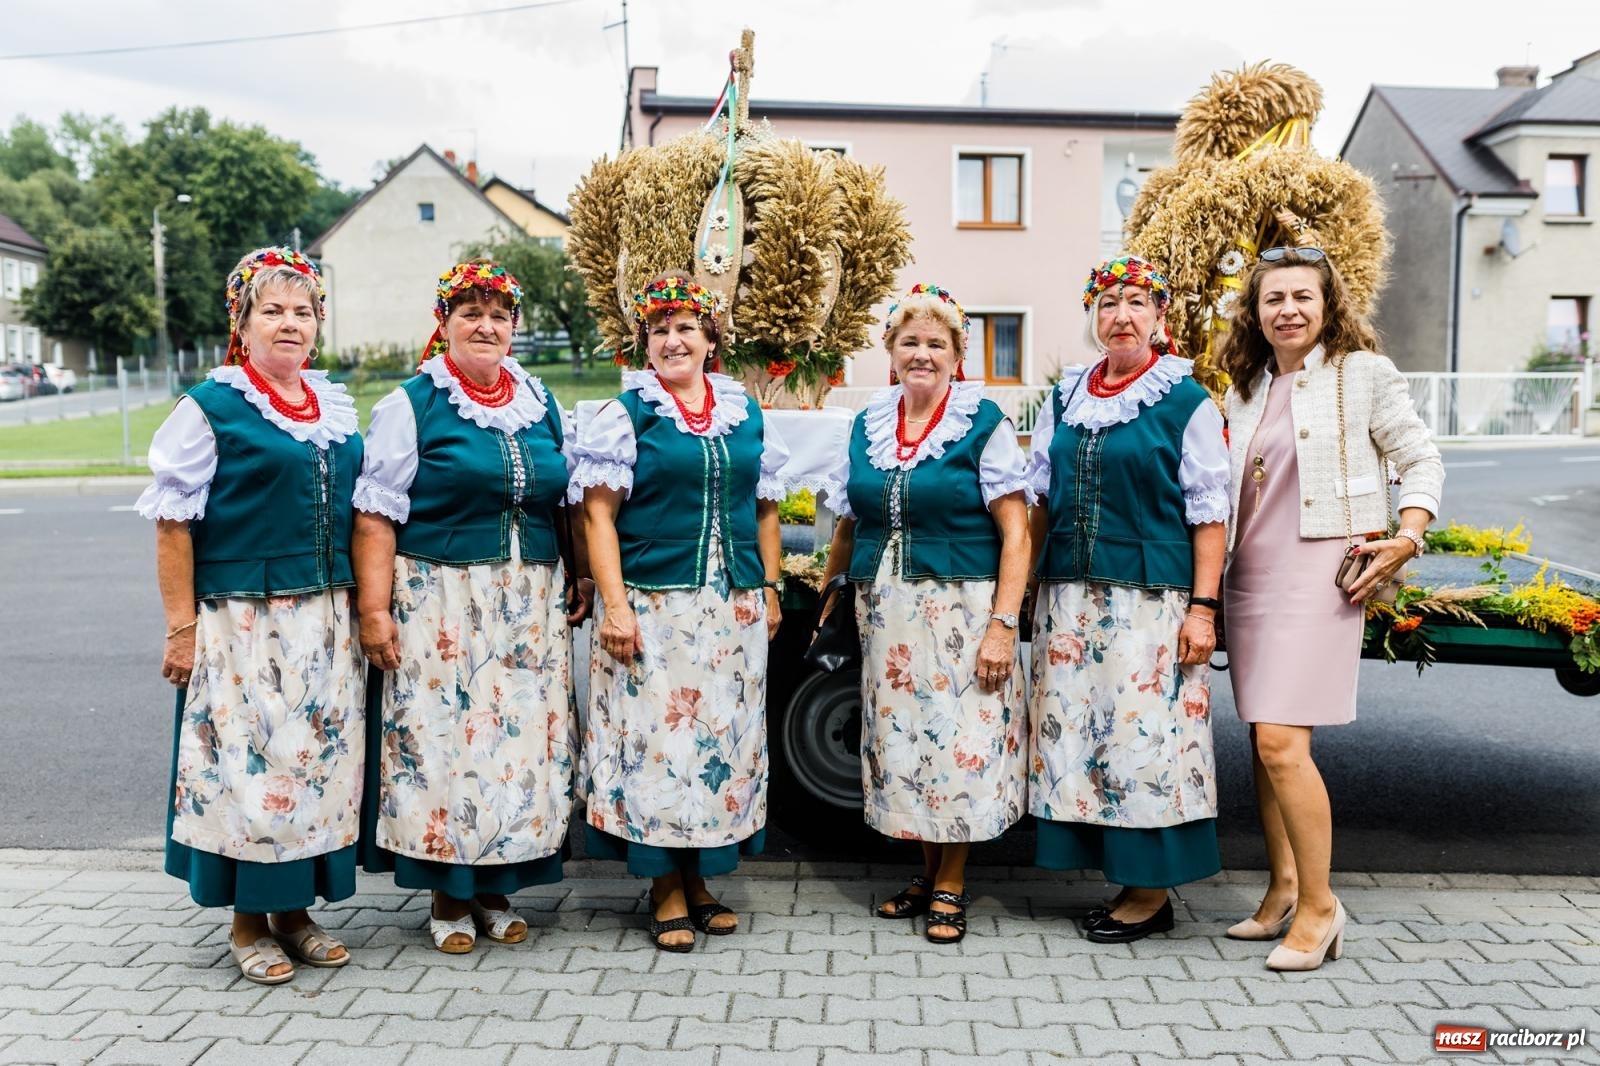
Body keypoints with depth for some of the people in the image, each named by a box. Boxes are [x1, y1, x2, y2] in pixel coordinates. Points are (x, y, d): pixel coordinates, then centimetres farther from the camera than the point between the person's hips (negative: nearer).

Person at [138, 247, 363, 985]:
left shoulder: (337, 407, 11)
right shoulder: (209, 409, -5)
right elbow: (173, 523, -7)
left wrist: (361, 607, 13)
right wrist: (182, 627, -11)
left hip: (326, 620, 5)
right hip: (244, 621, -5)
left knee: (318, 756, 9)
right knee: (251, 760, 1)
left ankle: (295, 910, 25)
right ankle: (247, 923, 19)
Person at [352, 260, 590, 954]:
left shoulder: (541, 403, 13)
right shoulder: (411, 405, -1)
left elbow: (566, 503, 19)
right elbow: (376, 516, -7)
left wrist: (579, 584, 14)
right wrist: (374, 609, -14)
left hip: (531, 605, 4)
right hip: (441, 604, -4)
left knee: (521, 738, 7)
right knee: (443, 739, -1)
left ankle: (496, 890, 22)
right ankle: (447, 896, 17)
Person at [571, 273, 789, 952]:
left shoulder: (746, 413, 13)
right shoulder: (626, 414, 0)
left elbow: (765, 509, 17)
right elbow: (599, 515, -5)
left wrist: (771, 589, 11)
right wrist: (614, 604, -13)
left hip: (734, 607, 4)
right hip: (654, 605, -4)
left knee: (722, 735, 8)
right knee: (659, 735, -3)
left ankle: (699, 879, 22)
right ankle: (666, 890, 12)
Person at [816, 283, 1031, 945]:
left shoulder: (983, 425, -4)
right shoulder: (868, 425, 11)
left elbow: (1015, 533, -8)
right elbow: (849, 523, 19)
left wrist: (1003, 624, -15)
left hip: (960, 609, -4)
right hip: (885, 613, 5)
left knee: (958, 740, -2)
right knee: (901, 740, 8)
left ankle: (951, 885, 14)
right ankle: (927, 871, 25)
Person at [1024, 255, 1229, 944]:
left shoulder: (1188, 404, -1)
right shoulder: (1064, 401, 13)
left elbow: (1209, 513, -5)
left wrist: (1203, 606, -11)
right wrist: (1024, 590, 10)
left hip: (1151, 601, -5)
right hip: (1071, 598, 5)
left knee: (1143, 733, -3)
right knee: (1077, 732, 7)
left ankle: (1152, 891, 12)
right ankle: (1119, 876, 21)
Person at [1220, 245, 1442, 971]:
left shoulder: (1363, 373, 1)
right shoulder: (1246, 390, 15)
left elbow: (1422, 460, 3)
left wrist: (1407, 538, -10)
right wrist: (1214, 572, 12)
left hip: (1319, 573, -6)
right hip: (1249, 576, 6)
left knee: (1282, 742, -13)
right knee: (1263, 742, 10)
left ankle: (1319, 906, 2)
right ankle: (1283, 887, 24)